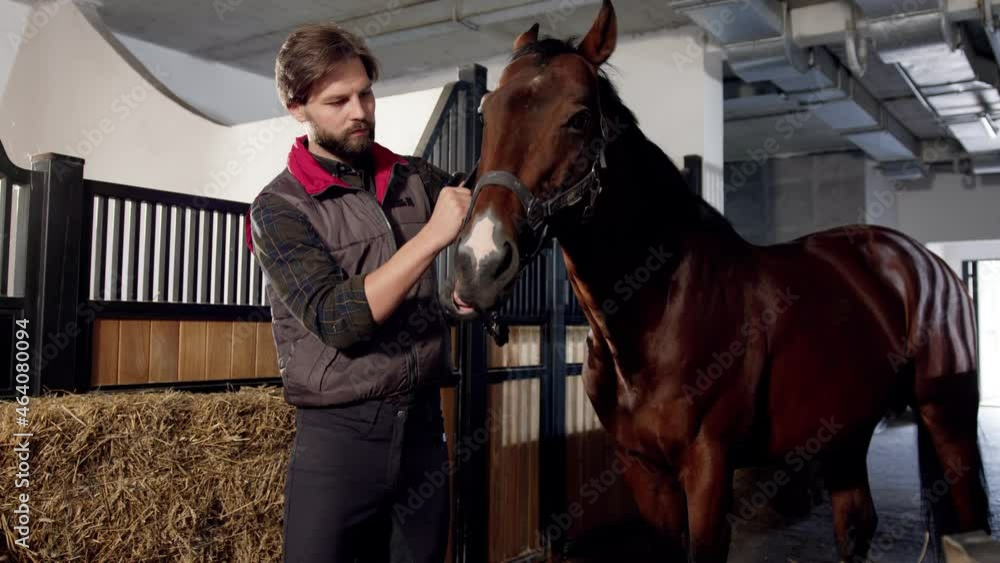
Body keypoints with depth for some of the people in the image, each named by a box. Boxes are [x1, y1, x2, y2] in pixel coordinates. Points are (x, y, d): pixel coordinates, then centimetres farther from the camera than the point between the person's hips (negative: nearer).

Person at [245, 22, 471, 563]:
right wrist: (433, 235, -24)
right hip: (340, 436, -4)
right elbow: (337, 319, -20)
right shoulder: (279, 208, -7)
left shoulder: (413, 177, 5)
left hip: (424, 427, 4)